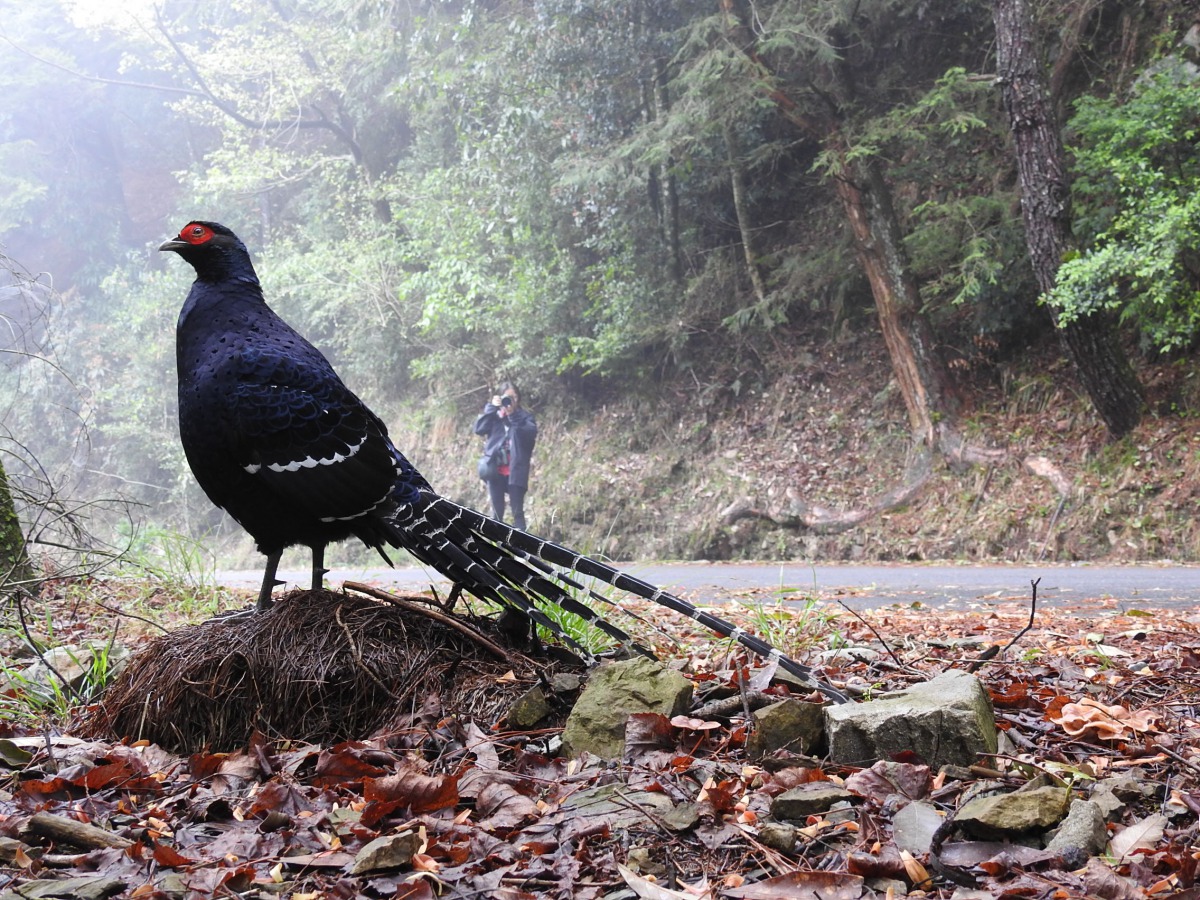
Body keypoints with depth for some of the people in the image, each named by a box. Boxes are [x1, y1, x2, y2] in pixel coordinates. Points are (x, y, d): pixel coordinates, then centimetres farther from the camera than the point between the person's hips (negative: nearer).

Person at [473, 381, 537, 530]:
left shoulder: (525, 416, 6)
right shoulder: (493, 415, 12)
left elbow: (531, 433, -12)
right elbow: (479, 428, -4)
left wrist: (513, 416, -16)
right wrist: (491, 408, -9)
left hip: (516, 471, -2)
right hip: (495, 470, 2)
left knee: (517, 511, -4)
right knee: (497, 512, 7)